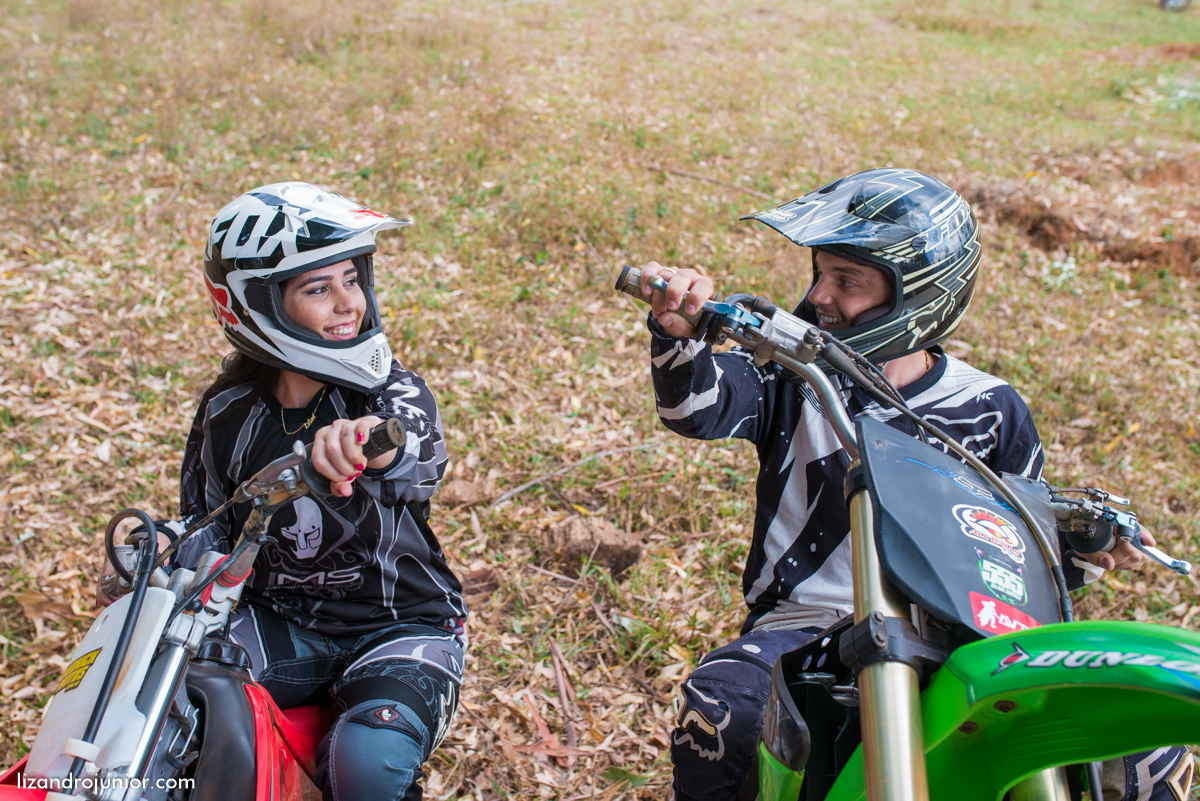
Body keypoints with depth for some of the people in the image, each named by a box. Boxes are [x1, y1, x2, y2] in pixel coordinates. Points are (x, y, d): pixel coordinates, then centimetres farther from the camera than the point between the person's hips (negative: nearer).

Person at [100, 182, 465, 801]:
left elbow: (417, 450, -36)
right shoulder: (229, 410, 0)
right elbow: (204, 523, 11)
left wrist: (365, 438, -60)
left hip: (398, 626, -3)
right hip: (278, 621, 4)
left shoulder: (393, 390, -12)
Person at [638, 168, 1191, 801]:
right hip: (809, 623, -1)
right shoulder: (795, 377, 3)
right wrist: (679, 334, -34)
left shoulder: (989, 410, 6)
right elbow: (701, 405, -14)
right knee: (718, 710, -32)